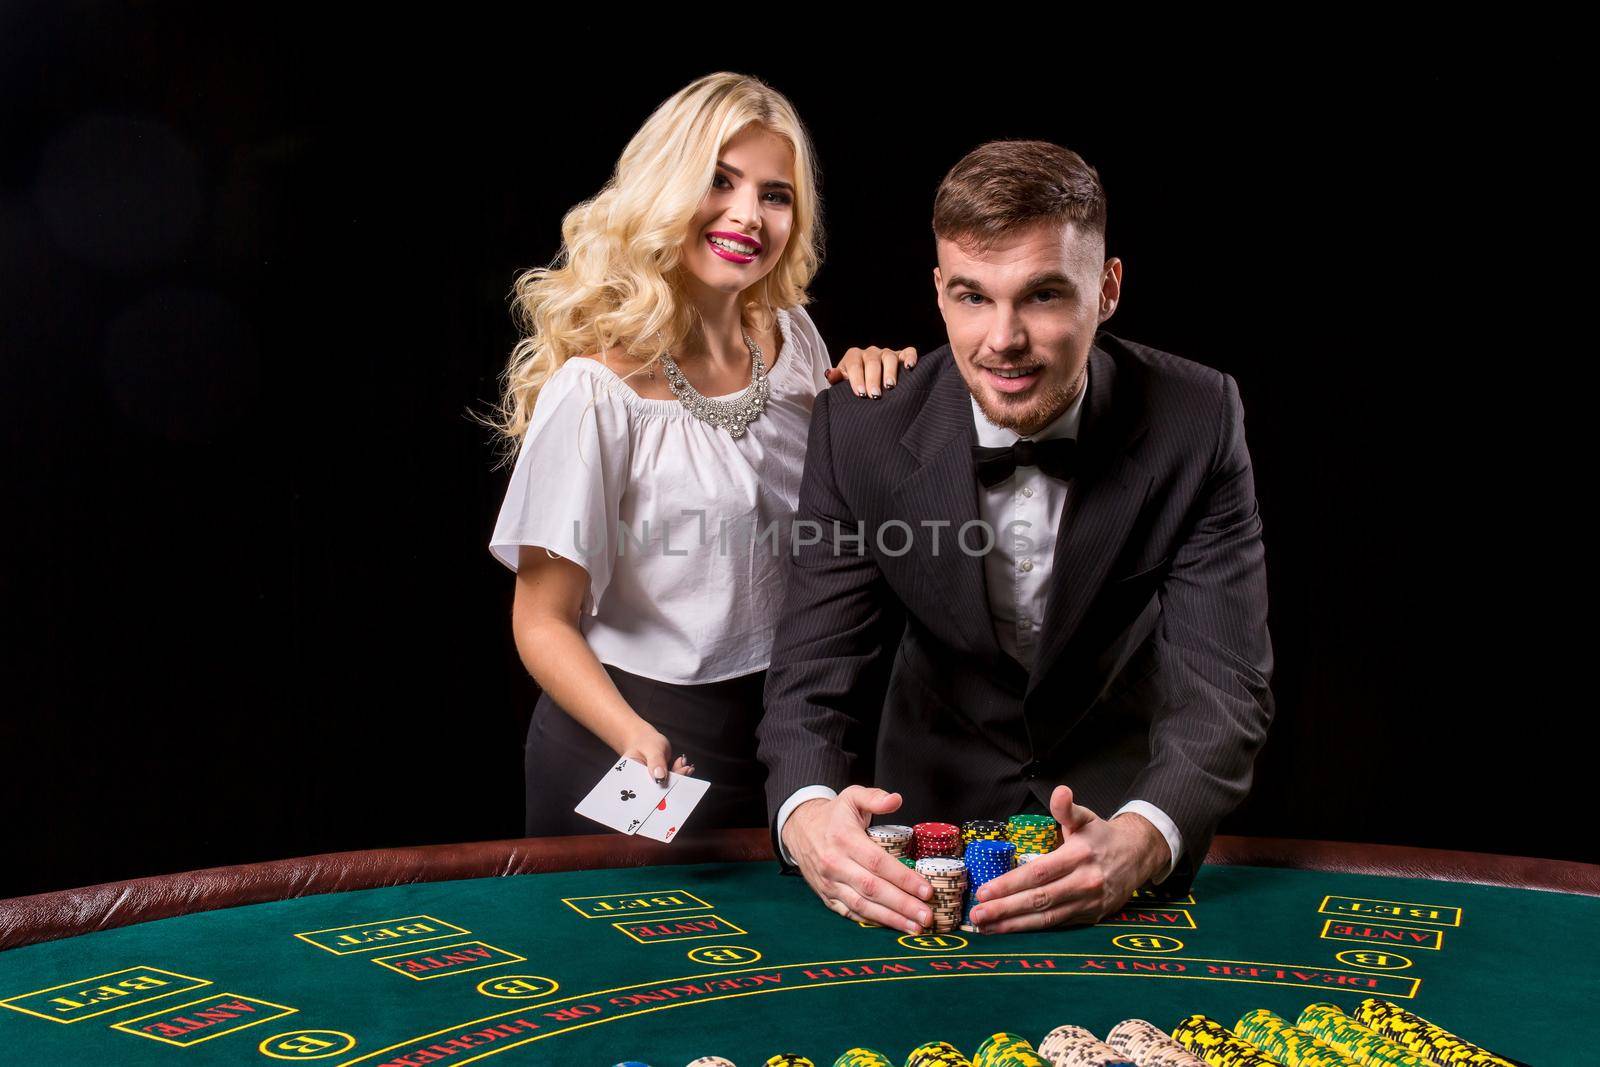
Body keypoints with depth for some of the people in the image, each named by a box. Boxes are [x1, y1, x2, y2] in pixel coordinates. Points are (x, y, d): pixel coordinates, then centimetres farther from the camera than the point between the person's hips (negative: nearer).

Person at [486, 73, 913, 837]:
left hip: (780, 730, 6)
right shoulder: (597, 388, -21)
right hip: (626, 749, -6)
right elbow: (544, 620, -15)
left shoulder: (791, 336, -1)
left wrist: (875, 397, -5)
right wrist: (637, 738, -32)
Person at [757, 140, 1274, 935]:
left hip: (1121, 803, -1)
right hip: (935, 815, 1)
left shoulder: (1197, 420, -18)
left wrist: (1140, 841, -42)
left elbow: (1223, 685, -21)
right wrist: (809, 817, -39)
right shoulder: (859, 429, -16)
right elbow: (815, 676, -16)